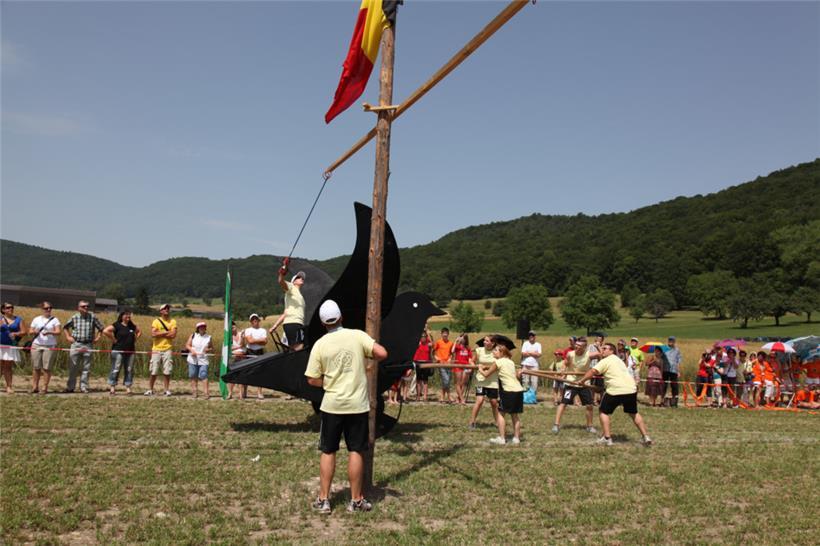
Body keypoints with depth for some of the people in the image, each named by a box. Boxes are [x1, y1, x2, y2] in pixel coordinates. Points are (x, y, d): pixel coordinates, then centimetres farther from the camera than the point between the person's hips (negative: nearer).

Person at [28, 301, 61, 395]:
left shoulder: (55, 320, 5)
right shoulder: (36, 319, 13)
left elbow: (58, 332, -5)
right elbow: (30, 330, 12)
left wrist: (49, 332, -22)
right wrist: (34, 331, -10)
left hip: (50, 346, -2)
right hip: (36, 345, 2)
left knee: (46, 368, -5)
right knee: (36, 367, 2)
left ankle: (45, 387, 1)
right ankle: (35, 386, 10)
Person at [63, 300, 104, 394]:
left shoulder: (92, 317, 0)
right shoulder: (74, 317, 2)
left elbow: (101, 328, 10)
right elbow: (65, 327, 18)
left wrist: (97, 337, 2)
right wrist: (68, 337, 8)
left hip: (88, 345, 0)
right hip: (76, 344, 0)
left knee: (86, 368, 3)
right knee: (73, 367, 4)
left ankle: (84, 387, 11)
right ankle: (70, 387, 13)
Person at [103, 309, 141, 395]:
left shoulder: (132, 326, 12)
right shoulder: (117, 325, -6)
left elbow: (139, 331, 29)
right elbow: (105, 331, -16)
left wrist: (135, 339, 13)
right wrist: (114, 339, -13)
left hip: (130, 352, 6)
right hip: (118, 351, -6)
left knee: (129, 370, 5)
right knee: (116, 369, -5)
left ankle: (128, 387, 10)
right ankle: (112, 387, 1)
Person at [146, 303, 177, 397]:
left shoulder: (173, 321, 6)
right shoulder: (156, 321, 3)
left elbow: (173, 335, -7)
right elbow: (153, 334, -11)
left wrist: (160, 334, -8)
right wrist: (166, 332, -9)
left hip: (168, 349, 1)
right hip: (157, 349, -1)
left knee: (167, 372, 0)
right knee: (154, 372, 2)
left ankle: (167, 390, 9)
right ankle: (150, 390, 12)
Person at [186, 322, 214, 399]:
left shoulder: (209, 338, 7)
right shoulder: (193, 335, 8)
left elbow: (212, 349, 12)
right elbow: (187, 345, 7)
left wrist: (209, 350, -11)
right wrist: (192, 350, -12)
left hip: (203, 360, -2)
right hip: (193, 360, 2)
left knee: (203, 375, -12)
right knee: (193, 376, 5)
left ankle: (206, 392, -12)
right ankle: (194, 391, 15)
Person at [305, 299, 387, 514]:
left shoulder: (320, 345, -4)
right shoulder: (357, 336, -6)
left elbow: (313, 380, -4)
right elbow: (382, 353, -14)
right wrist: (368, 357, 7)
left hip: (331, 405, 0)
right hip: (357, 404, 0)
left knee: (328, 452, 11)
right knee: (355, 452, 7)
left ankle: (323, 500, 15)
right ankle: (356, 500, 14)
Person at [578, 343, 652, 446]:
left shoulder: (606, 361, -1)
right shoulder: (618, 360, 25)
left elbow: (592, 371, -12)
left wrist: (582, 380, -6)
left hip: (616, 391, -7)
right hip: (631, 389, 7)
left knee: (603, 411, 9)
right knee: (633, 413, 24)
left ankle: (607, 438, 2)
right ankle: (645, 437, 18)